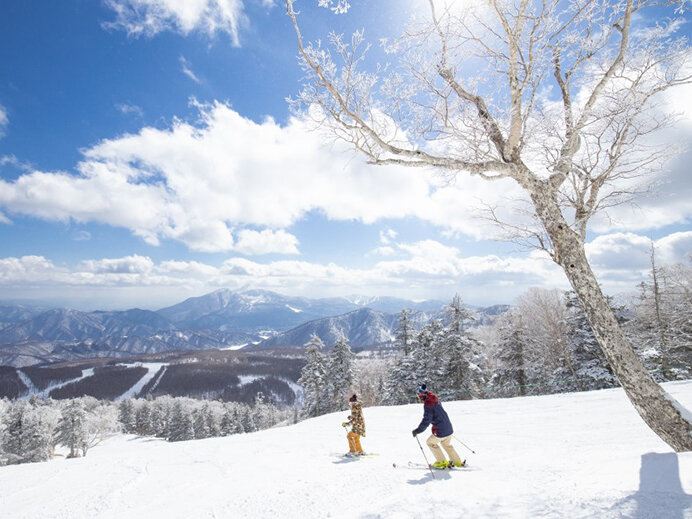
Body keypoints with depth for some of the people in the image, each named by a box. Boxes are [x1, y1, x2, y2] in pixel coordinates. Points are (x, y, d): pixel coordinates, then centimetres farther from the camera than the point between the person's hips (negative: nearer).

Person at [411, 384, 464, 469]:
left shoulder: (428, 404, -19)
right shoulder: (436, 400, 7)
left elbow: (426, 420, -21)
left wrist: (417, 430, -14)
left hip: (440, 431, -8)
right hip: (449, 428, 8)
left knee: (430, 442, 17)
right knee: (447, 444, 30)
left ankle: (442, 462, 22)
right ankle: (457, 462, 37)